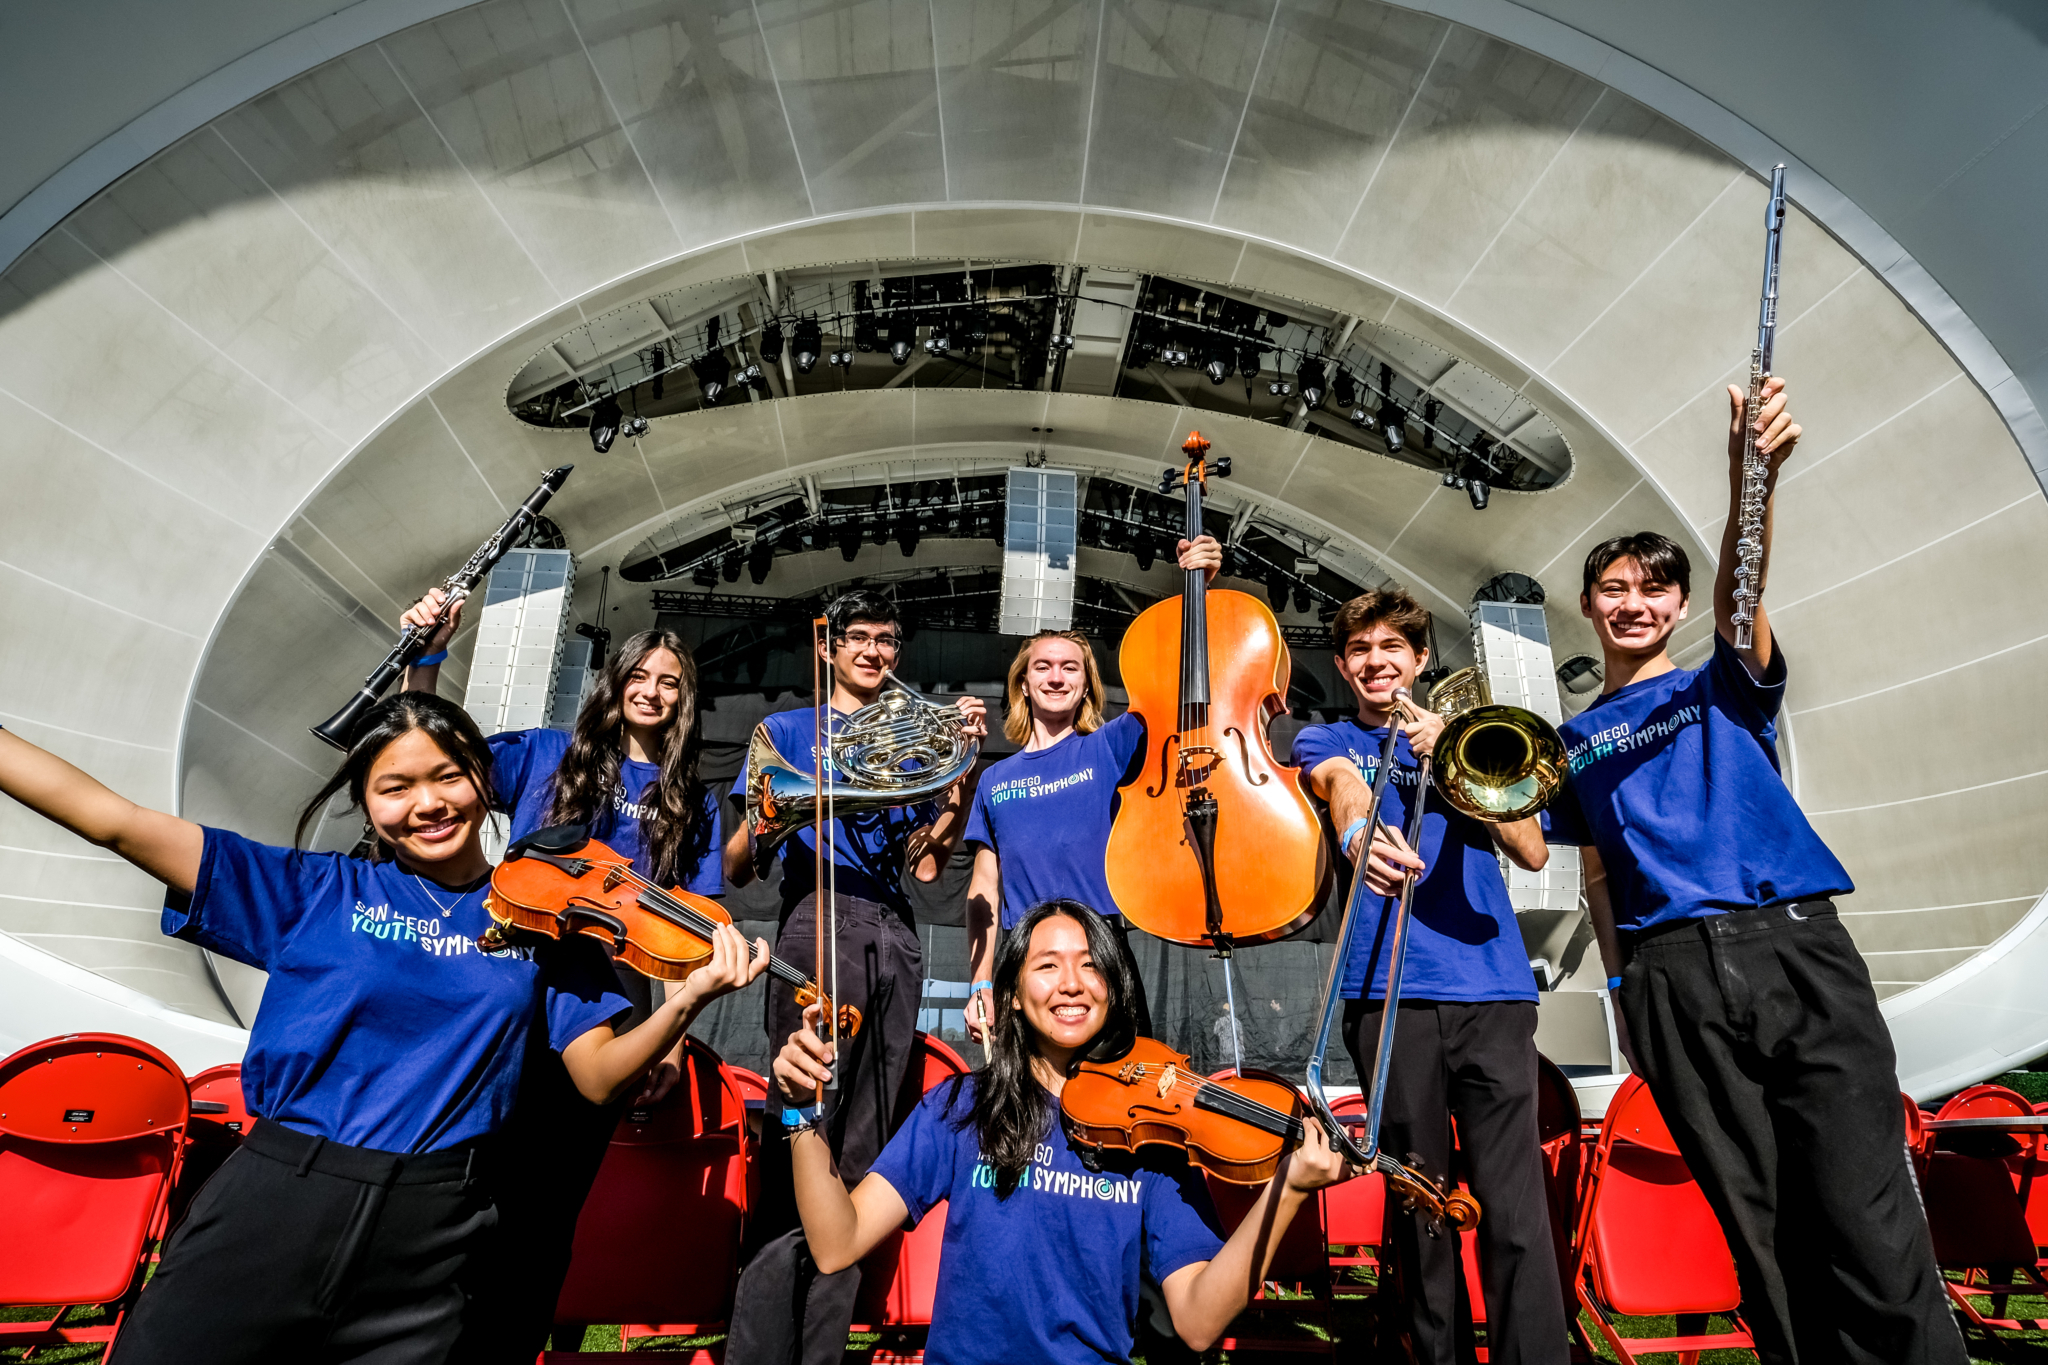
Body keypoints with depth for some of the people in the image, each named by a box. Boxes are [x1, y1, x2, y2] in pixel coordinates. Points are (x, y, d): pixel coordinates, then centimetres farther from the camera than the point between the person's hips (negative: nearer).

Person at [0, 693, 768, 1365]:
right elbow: (110, 818, -3)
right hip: (267, 1204, 1)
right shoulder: (316, 893, 1)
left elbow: (599, 1077, -4)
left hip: (425, 1241, 0)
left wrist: (686, 1001, -22)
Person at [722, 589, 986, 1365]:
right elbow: (736, 866, 7)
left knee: (861, 1154, 3)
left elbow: (927, 864, 12)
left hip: (894, 934, 4)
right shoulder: (786, 730, 13)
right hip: (819, 917, -3)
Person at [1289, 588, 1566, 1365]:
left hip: (1494, 987, 1)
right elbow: (1343, 785, -11)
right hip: (1390, 990, -1)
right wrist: (1360, 834, -34)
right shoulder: (1325, 741, 15)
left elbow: (1532, 851, 7)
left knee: (1515, 1207, -5)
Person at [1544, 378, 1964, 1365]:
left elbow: (1741, 590, -8)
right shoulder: (1575, 740, 18)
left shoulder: (1725, 687, 13)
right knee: (1759, 1227, 4)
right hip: (1672, 977, 2)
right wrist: (1622, 989, 8)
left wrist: (1749, 480, -26)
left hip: (1796, 943, -1)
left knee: (1871, 1226, -7)